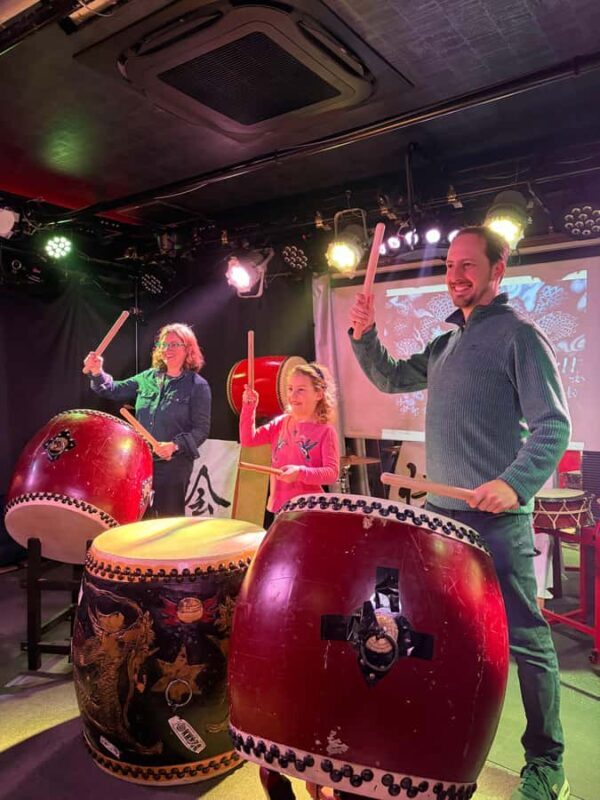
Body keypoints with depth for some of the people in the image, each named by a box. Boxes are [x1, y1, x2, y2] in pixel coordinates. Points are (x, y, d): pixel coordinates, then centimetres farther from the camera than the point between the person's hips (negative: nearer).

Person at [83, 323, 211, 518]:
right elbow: (115, 390, 13)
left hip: (174, 465, -5)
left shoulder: (197, 386, -8)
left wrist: (175, 445, -26)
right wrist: (98, 373, -5)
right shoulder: (148, 377, 9)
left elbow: (201, 430, -12)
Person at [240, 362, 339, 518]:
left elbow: (332, 473, -15)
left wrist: (300, 473, -29)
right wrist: (249, 407, -9)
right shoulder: (281, 423, 8)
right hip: (279, 506, 5)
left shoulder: (325, 431, -8)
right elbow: (248, 439, 2)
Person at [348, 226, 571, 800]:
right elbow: (391, 379, 20)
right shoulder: (446, 344, 15)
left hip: (497, 519, -7)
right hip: (440, 512, 8)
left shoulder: (518, 336, -8)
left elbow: (553, 426, -13)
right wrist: (365, 335, 4)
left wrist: (515, 482, -27)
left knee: (523, 638, 3)